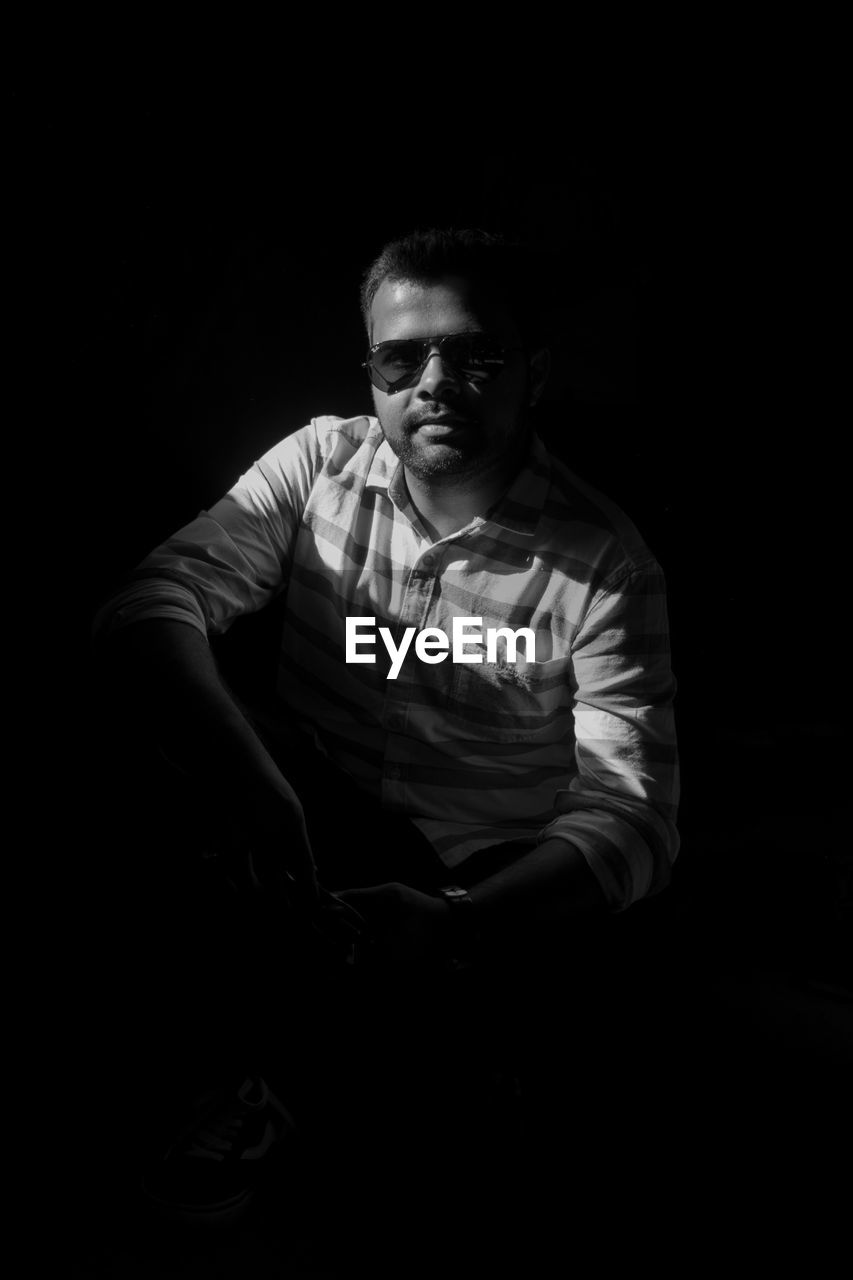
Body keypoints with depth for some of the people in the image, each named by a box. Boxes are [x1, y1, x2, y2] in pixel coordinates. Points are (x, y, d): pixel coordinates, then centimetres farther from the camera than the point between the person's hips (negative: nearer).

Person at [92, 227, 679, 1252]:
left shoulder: (602, 561, -11)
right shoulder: (321, 461, -4)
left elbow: (630, 820, -17)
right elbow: (153, 600, -15)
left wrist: (459, 925, -36)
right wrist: (248, 777, -34)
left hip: (484, 888, -1)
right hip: (304, 834, 2)